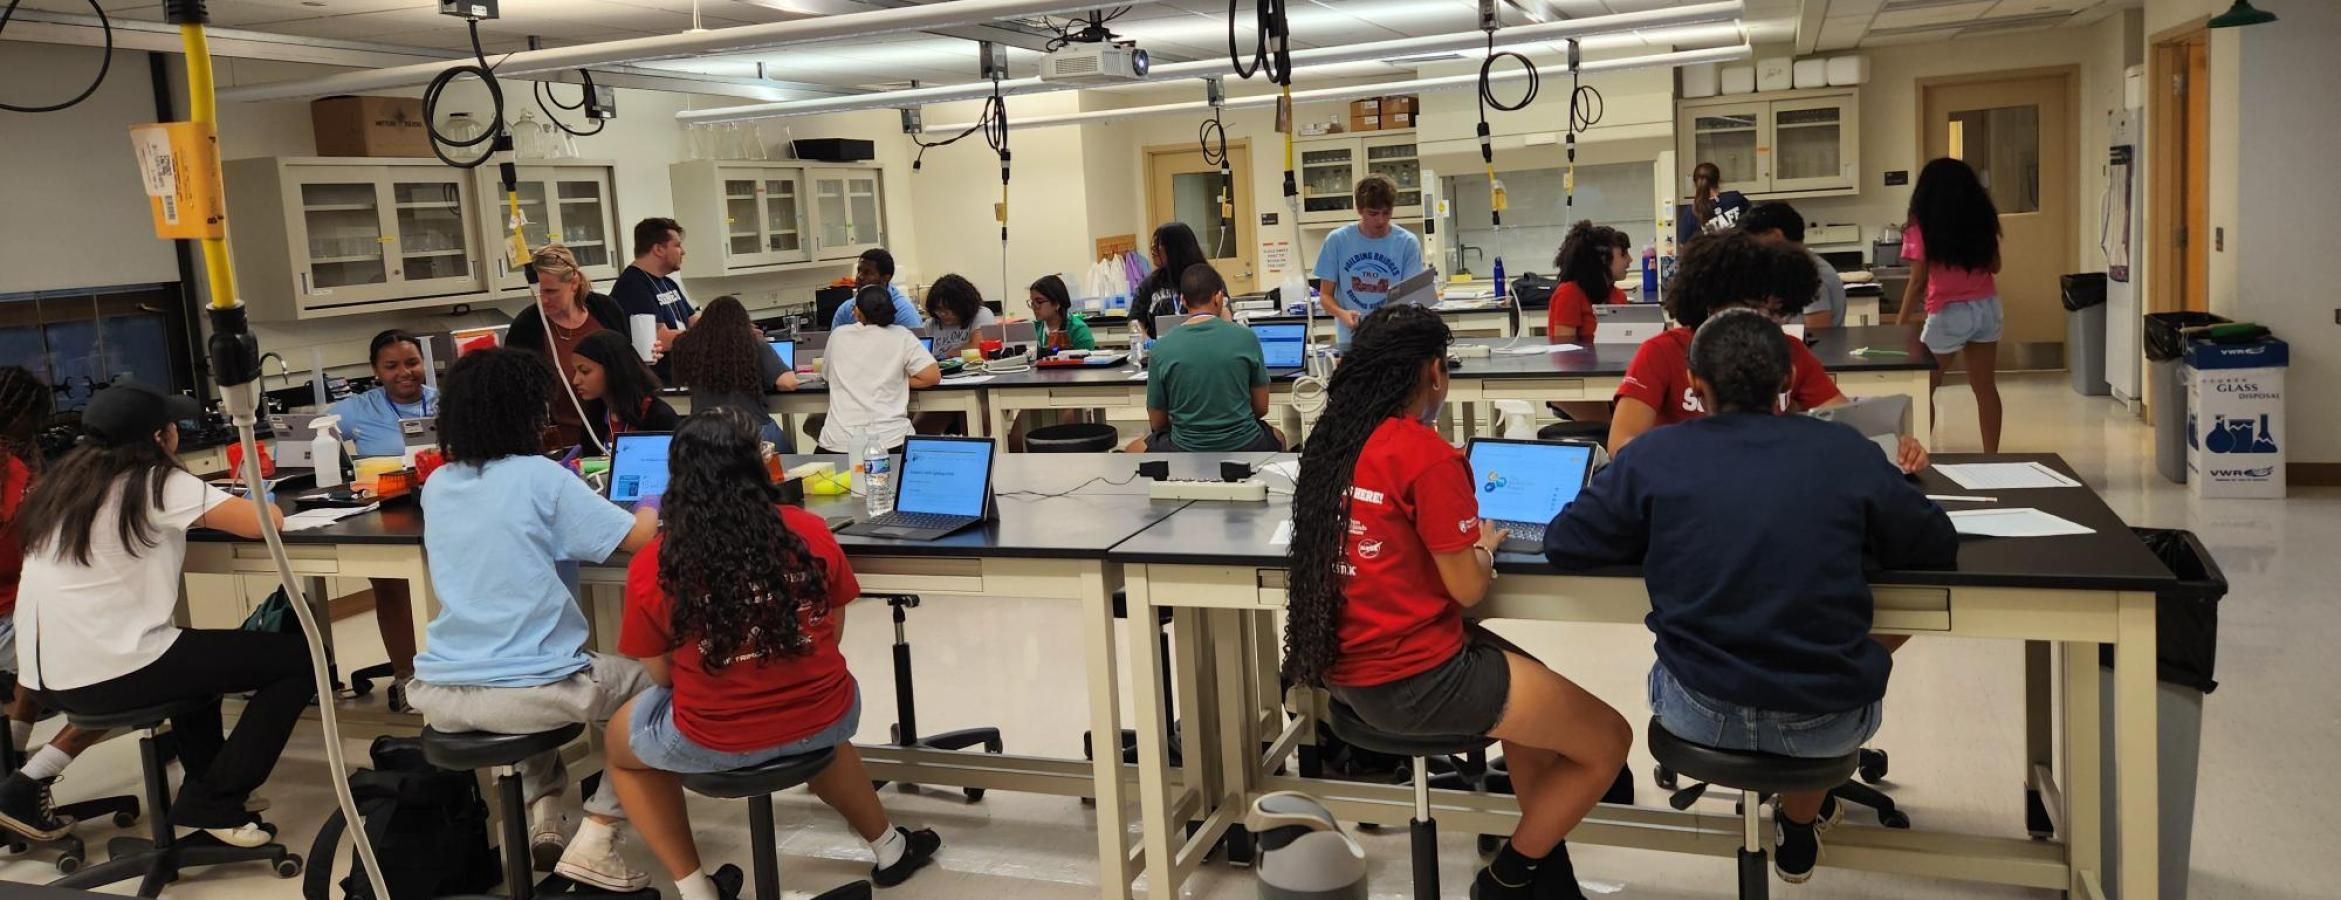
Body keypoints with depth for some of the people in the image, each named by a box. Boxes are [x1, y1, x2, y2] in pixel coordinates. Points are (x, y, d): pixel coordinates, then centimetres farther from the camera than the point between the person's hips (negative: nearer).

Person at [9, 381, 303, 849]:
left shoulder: (68, 477, 12)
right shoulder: (155, 481, -10)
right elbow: (262, 523, -17)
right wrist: (263, 504, 6)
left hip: (49, 671, 9)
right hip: (107, 673, -9)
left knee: (200, 650, 36)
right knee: (299, 657, -4)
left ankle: (203, 781, 34)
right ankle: (214, 802, -1)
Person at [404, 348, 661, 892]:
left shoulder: (437, 486, 9)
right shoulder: (540, 478, -9)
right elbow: (640, 537, -9)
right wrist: (652, 506, 12)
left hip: (438, 693, 7)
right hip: (524, 691, -6)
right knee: (650, 680, 18)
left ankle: (541, 817, 21)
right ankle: (593, 843, 7)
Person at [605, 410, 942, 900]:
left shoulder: (651, 567, -11)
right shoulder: (811, 532, -6)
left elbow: (661, 674, -1)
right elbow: (831, 634, 6)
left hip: (715, 743, -2)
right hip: (823, 721, 3)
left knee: (621, 742, 30)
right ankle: (889, 848, 47)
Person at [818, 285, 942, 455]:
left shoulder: (838, 336, 10)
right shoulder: (901, 336, 2)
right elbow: (932, 376, -4)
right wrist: (898, 380, 10)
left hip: (838, 443, 1)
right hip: (889, 441, -1)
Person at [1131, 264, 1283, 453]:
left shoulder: (1162, 348, -8)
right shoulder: (1246, 337, -8)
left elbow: (1157, 423, 1)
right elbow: (1262, 408, 2)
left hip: (1188, 455, -1)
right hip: (1244, 449, 1)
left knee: (1135, 450, 29)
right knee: (1277, 437, 35)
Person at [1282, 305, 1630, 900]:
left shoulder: (1333, 439, 5)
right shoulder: (1427, 454, -19)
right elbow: (1469, 589, -14)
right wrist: (1484, 542, 5)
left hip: (1346, 665, 9)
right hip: (1413, 679, -9)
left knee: (1537, 689, 28)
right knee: (1608, 741, 4)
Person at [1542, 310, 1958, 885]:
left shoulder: (1655, 456, -9)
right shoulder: (1848, 454, -7)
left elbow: (1561, 545, -2)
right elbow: (1939, 549, 6)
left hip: (1700, 716, 0)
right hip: (1828, 724, 1)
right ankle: (1799, 827, 50)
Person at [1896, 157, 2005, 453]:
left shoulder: (1923, 228, -11)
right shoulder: (1982, 220, 3)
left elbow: (1918, 283, -12)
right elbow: (1994, 266, 12)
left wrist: (1900, 324, -6)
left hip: (1949, 314, -5)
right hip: (1987, 308, 5)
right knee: (1985, 387, 11)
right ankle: (1991, 457, 15)